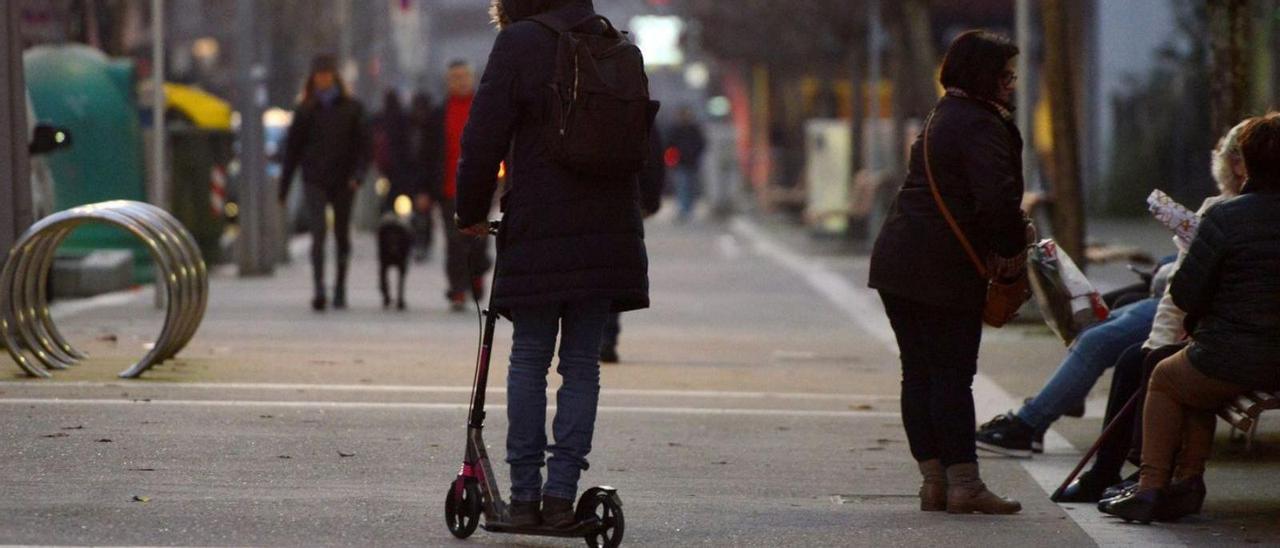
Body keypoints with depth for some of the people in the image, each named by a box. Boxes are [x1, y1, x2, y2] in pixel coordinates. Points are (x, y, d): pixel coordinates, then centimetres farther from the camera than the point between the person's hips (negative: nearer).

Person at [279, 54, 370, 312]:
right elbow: (292, 148, 9)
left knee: (342, 235, 9)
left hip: (343, 181, 1)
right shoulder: (306, 111, 7)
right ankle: (319, 289, -24)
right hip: (314, 181, -1)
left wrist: (358, 173, -14)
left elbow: (362, 145, 2)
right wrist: (284, 187, 7)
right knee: (318, 232, -16)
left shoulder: (352, 108, 6)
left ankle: (340, 289, 22)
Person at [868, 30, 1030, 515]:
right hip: (944, 271, -9)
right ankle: (964, 484, -3)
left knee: (919, 374, 9)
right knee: (952, 375, -5)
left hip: (897, 261, 9)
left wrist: (1011, 234, 6)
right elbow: (998, 198, -24)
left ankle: (933, 481, 12)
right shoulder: (980, 125, -14)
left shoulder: (944, 116, 18)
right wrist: (1012, 250, -9)